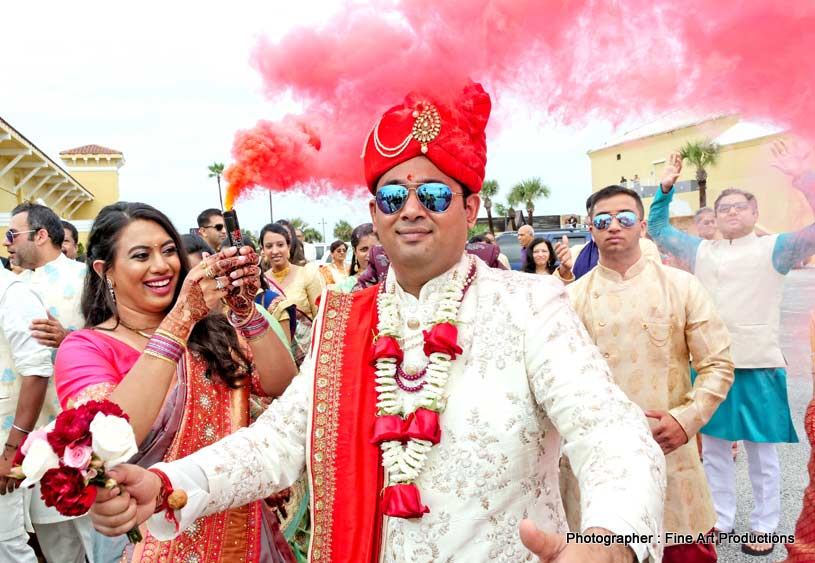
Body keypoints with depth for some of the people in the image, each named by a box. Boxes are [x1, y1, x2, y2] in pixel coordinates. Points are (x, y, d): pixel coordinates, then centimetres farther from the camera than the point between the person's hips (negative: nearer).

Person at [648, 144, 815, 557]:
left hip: (757, 367, -4)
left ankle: (764, 527, 23)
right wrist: (666, 189, 8)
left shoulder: (773, 249, -1)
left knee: (761, 453, 8)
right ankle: (719, 520, 29)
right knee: (713, 449, 14)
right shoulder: (701, 252, 11)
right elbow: (657, 229, 20)